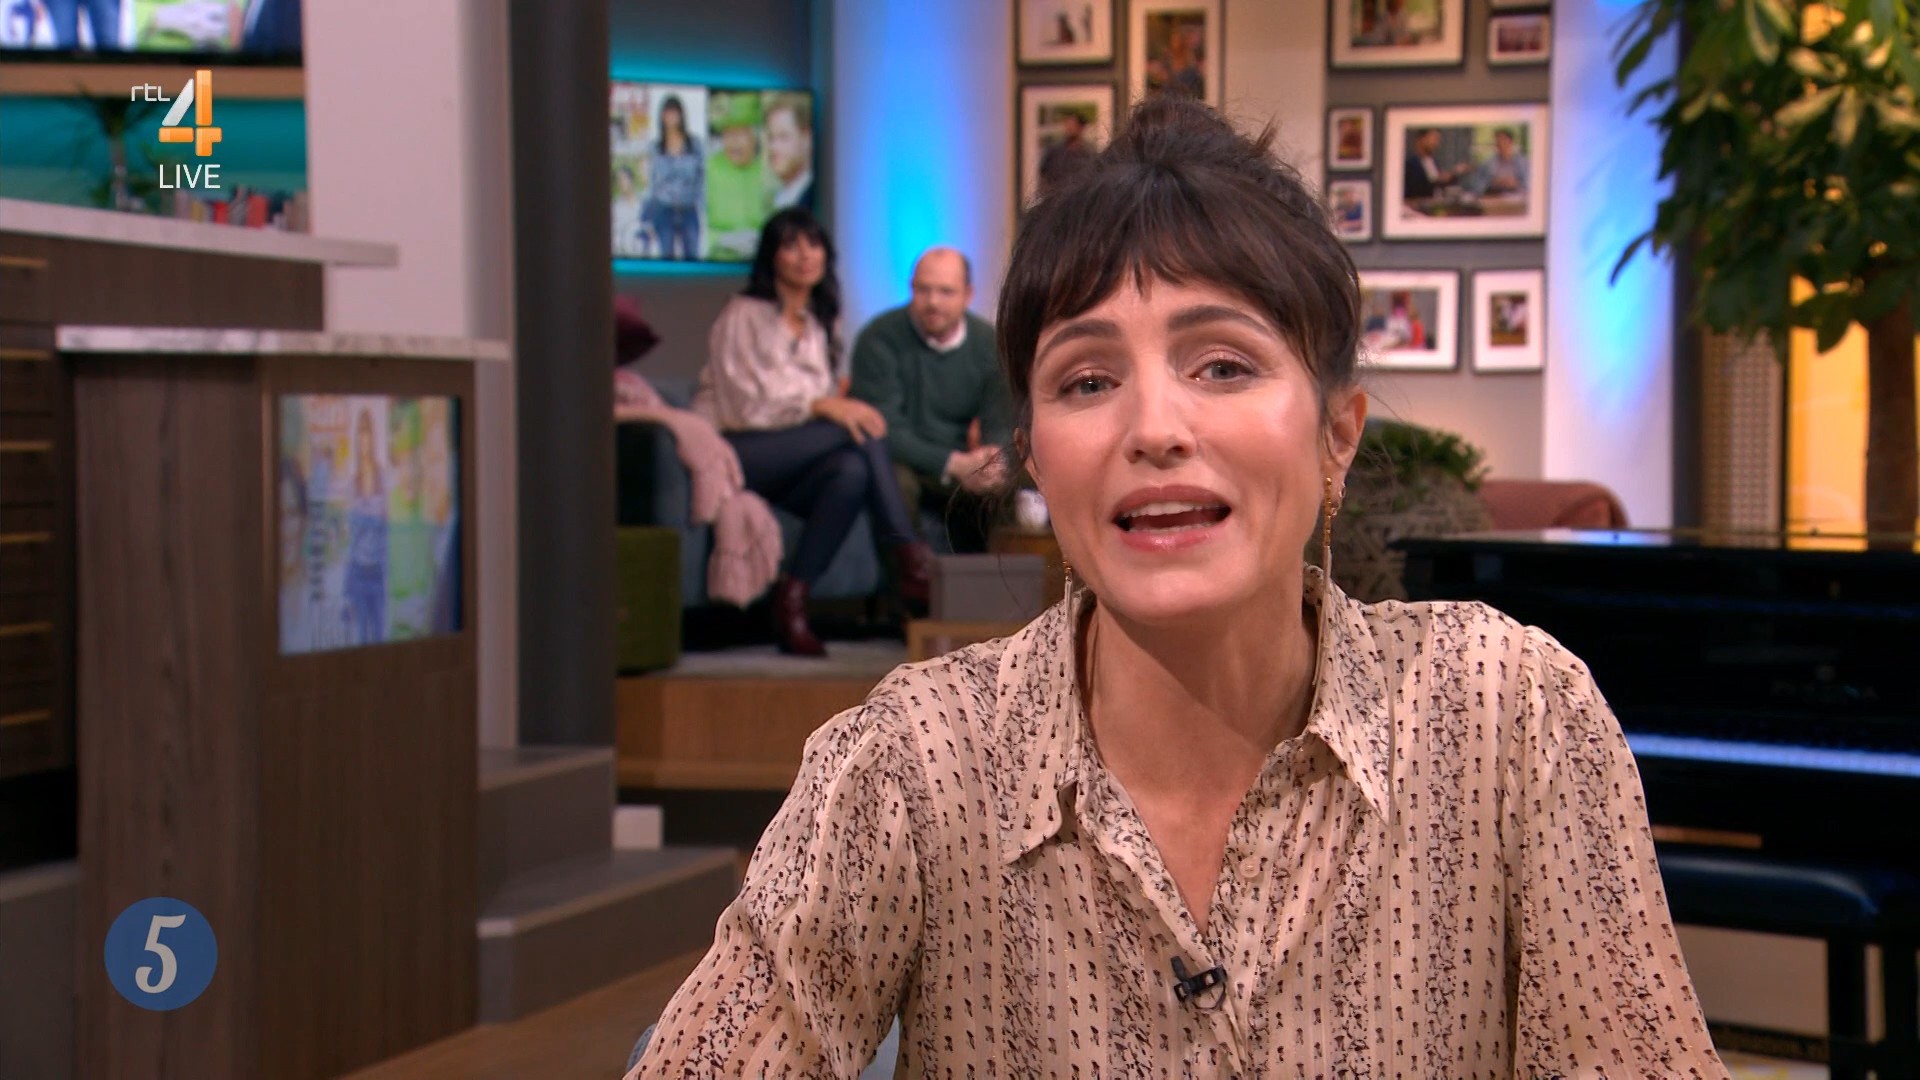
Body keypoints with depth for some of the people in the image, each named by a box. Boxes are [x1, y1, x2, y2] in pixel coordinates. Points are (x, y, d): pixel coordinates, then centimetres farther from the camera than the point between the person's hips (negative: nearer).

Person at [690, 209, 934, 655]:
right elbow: (744, 405, -11)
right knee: (865, 432, -26)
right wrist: (823, 406, -22)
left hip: (795, 463, 6)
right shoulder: (743, 315, -3)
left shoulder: (821, 322, 19)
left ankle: (792, 597, -29)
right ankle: (908, 557, -29)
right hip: (730, 452, -6)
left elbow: (825, 398, 21)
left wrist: (841, 402, -4)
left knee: (852, 472, -31)